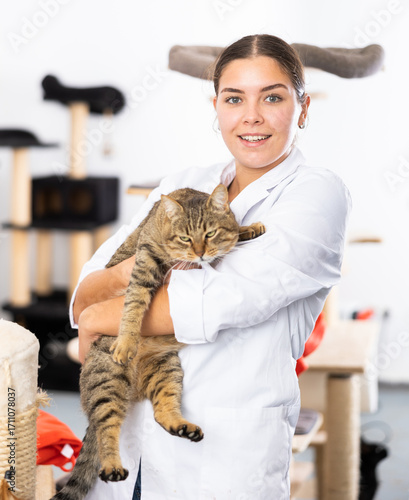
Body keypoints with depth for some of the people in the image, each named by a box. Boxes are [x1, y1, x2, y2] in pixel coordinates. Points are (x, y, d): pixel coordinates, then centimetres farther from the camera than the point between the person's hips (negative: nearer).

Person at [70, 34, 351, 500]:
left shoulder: (318, 194, -7)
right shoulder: (180, 186, 9)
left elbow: (223, 300, -20)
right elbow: (84, 298, 4)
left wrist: (101, 317, -7)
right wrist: (123, 274, -19)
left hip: (223, 462, -5)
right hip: (125, 441, 5)